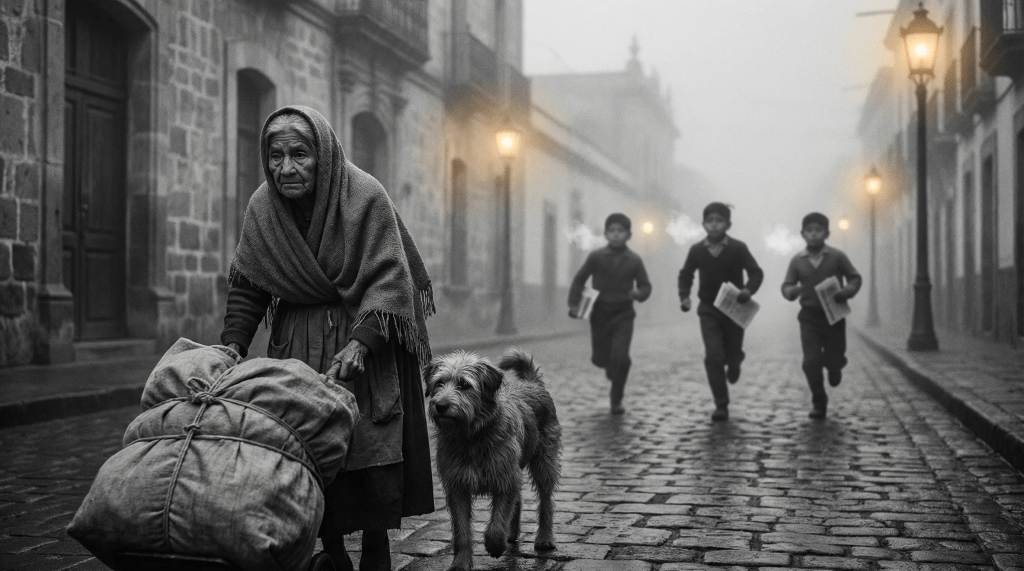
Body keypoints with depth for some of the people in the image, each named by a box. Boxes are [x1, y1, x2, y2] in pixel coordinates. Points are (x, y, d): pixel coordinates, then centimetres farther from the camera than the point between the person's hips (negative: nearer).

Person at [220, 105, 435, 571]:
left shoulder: (365, 197, -15)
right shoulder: (262, 209, -2)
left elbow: (388, 280, -20)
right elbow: (246, 290, 3)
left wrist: (358, 344, -33)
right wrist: (230, 351, -11)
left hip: (367, 341, -3)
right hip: (297, 346, 3)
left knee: (370, 458, -9)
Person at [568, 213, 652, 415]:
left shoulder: (634, 260, -3)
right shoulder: (596, 257, -5)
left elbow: (645, 285, 5)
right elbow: (579, 280, 4)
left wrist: (639, 294, -18)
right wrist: (574, 303, -4)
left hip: (623, 315, -1)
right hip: (599, 313, 1)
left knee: (620, 357, -14)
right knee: (599, 358, 7)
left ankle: (616, 399, 4)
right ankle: (612, 368, 45)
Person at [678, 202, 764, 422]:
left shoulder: (738, 248, -13)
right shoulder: (697, 250, -7)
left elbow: (756, 273, -10)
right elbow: (686, 274, 8)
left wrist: (749, 290, -29)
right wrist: (684, 296, -7)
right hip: (708, 310, 0)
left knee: (732, 353, 12)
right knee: (713, 356, -11)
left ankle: (733, 363, 52)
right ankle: (721, 405, -5)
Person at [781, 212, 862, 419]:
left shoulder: (837, 256, -4)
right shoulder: (797, 261, -1)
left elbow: (855, 278, 3)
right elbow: (786, 285, 4)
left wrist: (847, 291, -18)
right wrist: (792, 291, -20)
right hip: (809, 316, 1)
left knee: (834, 359, 4)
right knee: (811, 362, -6)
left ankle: (834, 366, 44)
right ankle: (819, 402, 11)